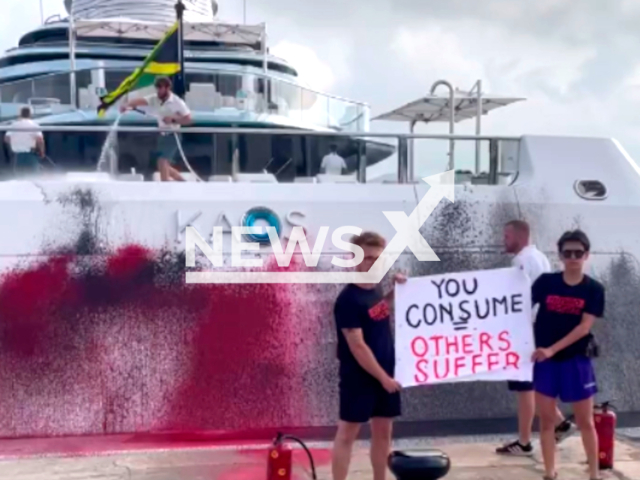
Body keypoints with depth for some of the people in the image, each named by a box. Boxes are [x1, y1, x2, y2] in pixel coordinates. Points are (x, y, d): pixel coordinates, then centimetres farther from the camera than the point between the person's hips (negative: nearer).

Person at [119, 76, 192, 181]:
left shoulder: (177, 102, -13)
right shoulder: (155, 99, 0)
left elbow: (188, 119, -11)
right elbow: (141, 101, -18)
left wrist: (173, 119, -24)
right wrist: (127, 104, -36)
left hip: (172, 136, -7)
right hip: (162, 135, 7)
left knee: (162, 162, -19)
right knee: (164, 166, 13)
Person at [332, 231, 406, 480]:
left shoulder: (375, 289, 6)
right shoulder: (348, 299, -18)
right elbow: (357, 346, -20)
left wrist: (395, 292, 12)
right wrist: (383, 377, -16)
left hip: (386, 375, 8)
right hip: (359, 377, -8)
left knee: (383, 432, 13)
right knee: (347, 433, 0)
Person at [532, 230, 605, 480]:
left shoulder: (594, 289, -5)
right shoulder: (546, 282, -2)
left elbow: (585, 326, -12)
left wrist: (553, 349, -19)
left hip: (577, 361, -1)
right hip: (545, 361, 1)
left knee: (585, 422, 7)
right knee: (546, 420, 6)